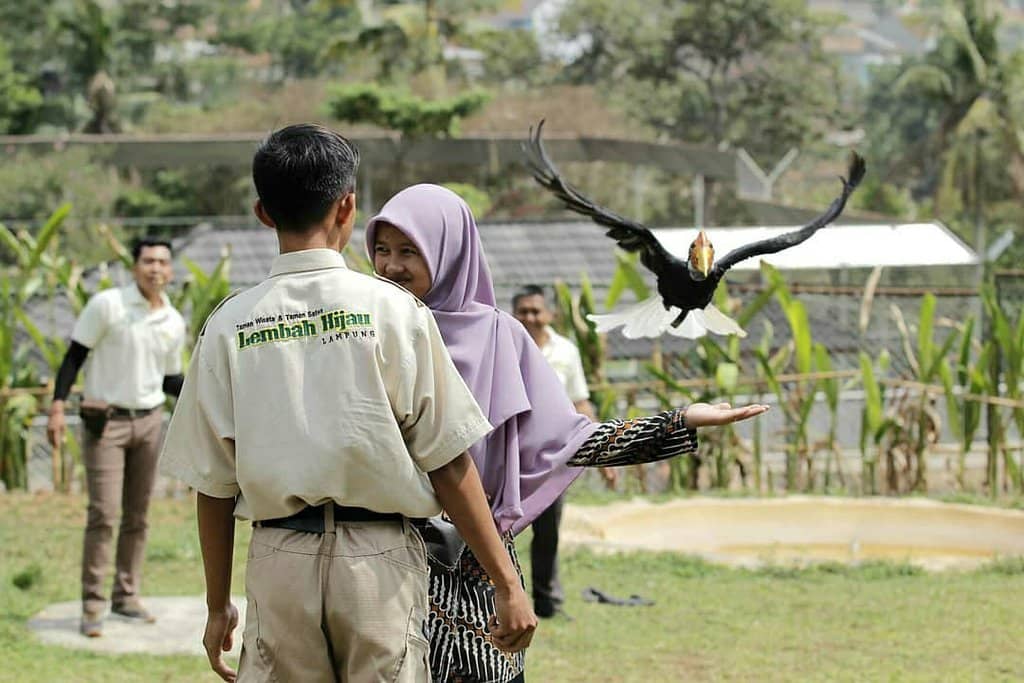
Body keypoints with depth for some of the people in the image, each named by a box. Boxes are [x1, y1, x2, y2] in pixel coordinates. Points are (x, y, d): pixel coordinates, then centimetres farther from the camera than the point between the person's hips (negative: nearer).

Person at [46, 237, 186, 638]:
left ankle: (126, 597, 19)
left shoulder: (174, 323, 6)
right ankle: (92, 606, -6)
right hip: (105, 422, -5)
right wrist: (58, 406, -14)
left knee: (137, 516, 9)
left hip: (149, 422, 5)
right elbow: (75, 355, -6)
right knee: (103, 514, -10)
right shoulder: (107, 305, -8)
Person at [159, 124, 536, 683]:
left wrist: (218, 605, 15)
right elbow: (448, 463, -5)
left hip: (279, 561, 2)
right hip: (379, 560, -2)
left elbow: (213, 483, 5)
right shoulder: (393, 310, -4)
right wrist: (506, 583, 1)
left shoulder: (228, 326, 2)